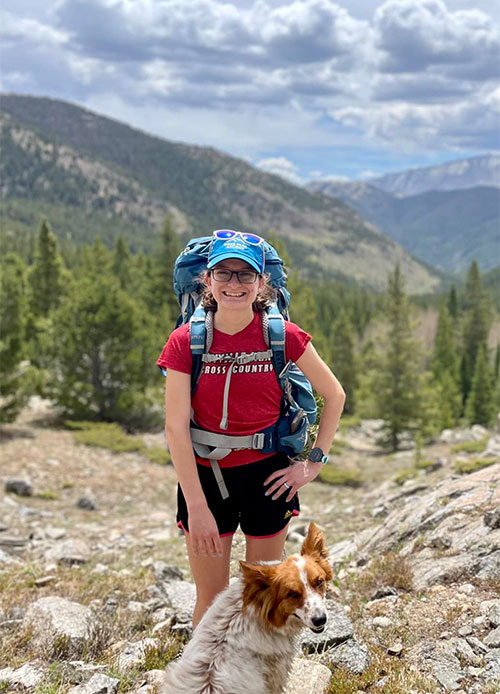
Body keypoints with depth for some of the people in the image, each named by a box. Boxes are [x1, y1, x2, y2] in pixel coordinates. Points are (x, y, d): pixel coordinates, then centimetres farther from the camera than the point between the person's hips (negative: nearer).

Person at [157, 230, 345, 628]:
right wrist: (197, 506, -16)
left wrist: (314, 463, -1)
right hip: (205, 474, 0)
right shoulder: (186, 341, -9)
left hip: (267, 475, 0)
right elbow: (176, 426, -12)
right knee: (211, 600, 8)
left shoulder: (283, 337, -8)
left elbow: (335, 396, 4)